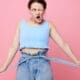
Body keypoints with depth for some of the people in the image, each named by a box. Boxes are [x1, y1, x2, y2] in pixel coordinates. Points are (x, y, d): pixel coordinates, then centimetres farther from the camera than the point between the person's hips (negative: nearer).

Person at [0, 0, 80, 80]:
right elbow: (14, 46, 8)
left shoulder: (48, 25, 5)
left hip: (42, 61, 0)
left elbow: (63, 44, 5)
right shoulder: (22, 24, 7)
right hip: (24, 62, 1)